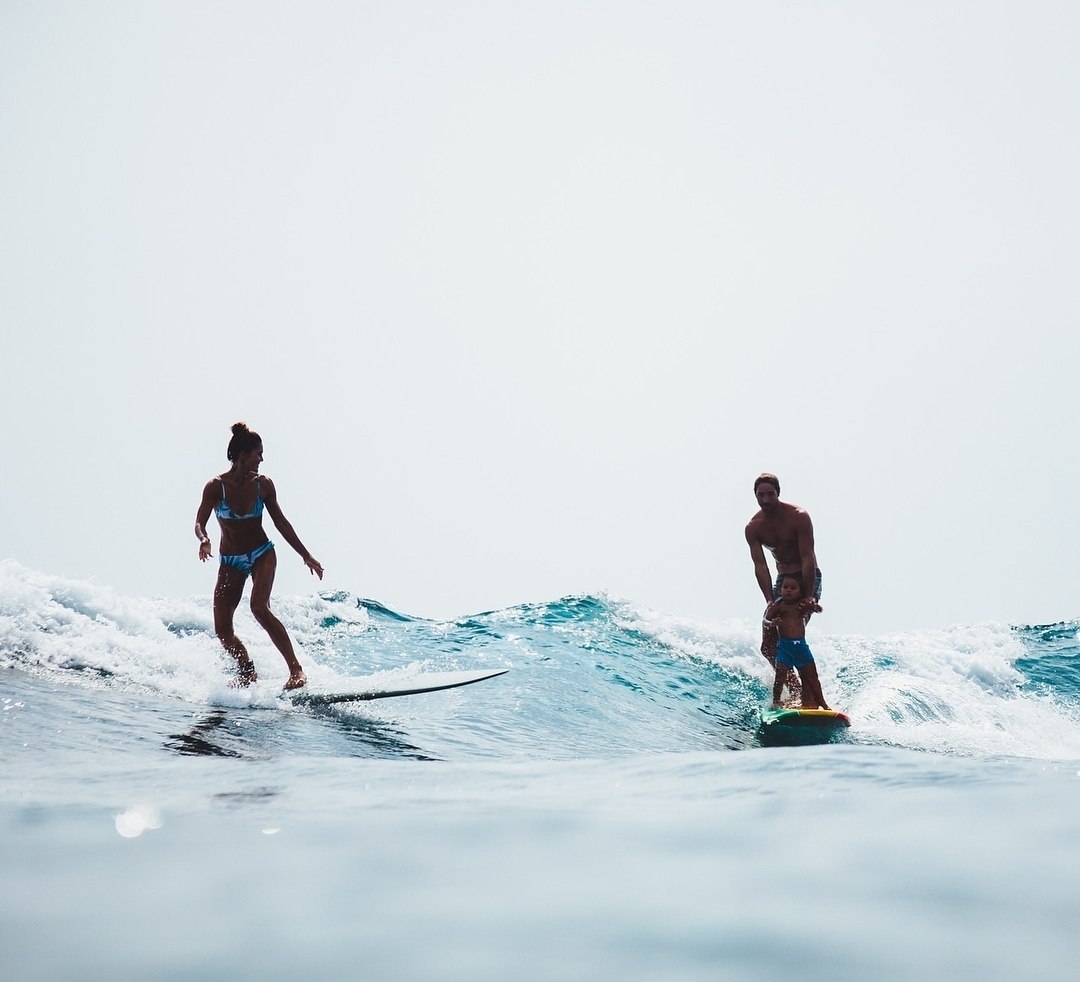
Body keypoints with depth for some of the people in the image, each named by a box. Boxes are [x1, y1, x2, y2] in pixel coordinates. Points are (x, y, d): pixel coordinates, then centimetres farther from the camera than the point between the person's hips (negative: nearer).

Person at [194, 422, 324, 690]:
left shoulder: (263, 484, -5)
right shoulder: (216, 486, -11)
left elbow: (280, 522, 5)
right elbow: (200, 522, -14)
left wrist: (306, 556, 7)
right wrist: (203, 540, -38)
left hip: (261, 554, -1)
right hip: (230, 561, 1)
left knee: (259, 608, -28)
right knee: (222, 630, -4)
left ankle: (296, 670, -26)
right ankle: (247, 671, 22)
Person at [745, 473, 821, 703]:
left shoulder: (798, 517, -17)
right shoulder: (753, 528, -4)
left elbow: (807, 558, -21)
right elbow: (760, 565, -11)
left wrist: (809, 596, -29)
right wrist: (770, 601, -24)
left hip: (807, 577, -6)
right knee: (768, 645, 2)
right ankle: (796, 690, 10)